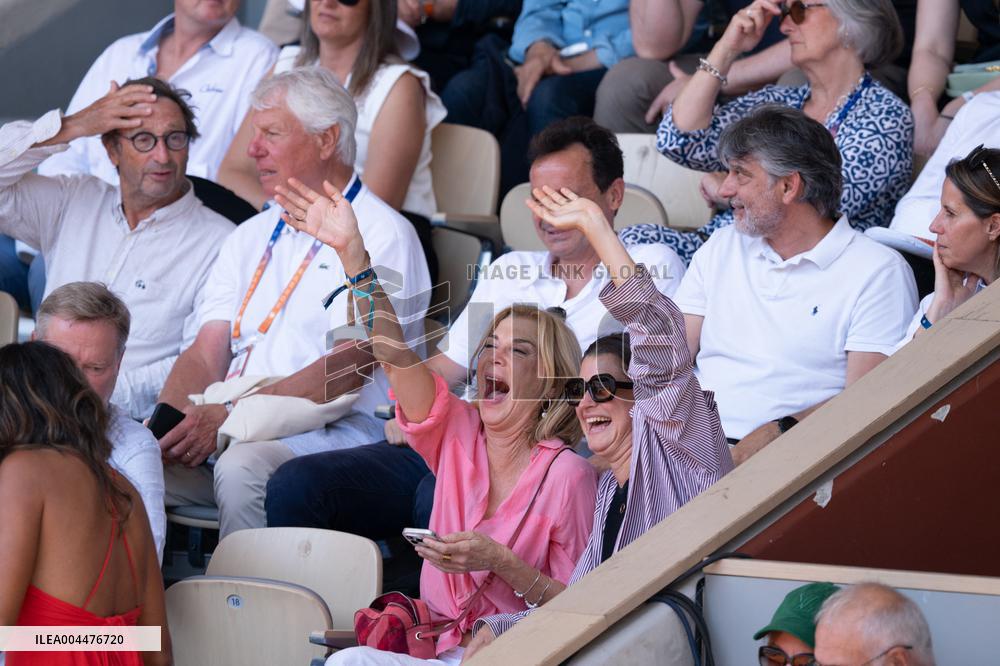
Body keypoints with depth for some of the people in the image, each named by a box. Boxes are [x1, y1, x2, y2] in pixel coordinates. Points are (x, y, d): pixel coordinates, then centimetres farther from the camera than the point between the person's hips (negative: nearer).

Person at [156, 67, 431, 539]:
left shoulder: (383, 235, 0)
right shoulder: (251, 237, 23)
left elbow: (345, 369, -12)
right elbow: (205, 355, 15)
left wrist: (229, 417, -20)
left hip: (336, 434, -6)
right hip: (233, 432, 6)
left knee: (242, 467, -36)